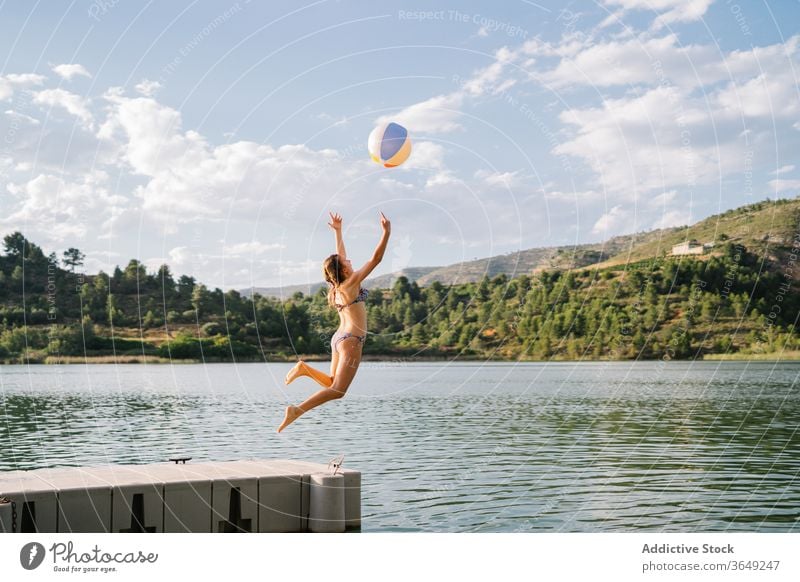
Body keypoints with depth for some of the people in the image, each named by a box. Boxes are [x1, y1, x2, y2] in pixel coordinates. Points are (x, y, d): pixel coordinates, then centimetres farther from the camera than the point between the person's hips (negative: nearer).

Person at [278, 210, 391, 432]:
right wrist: (387, 233, -15)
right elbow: (376, 259, -15)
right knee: (338, 390, -10)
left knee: (332, 384, 18)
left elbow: (340, 255, 23)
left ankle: (305, 369, -2)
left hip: (339, 337, 9)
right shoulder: (352, 281, -10)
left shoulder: (338, 286, 10)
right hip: (351, 340, -9)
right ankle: (297, 410, -22)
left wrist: (338, 231, 29)